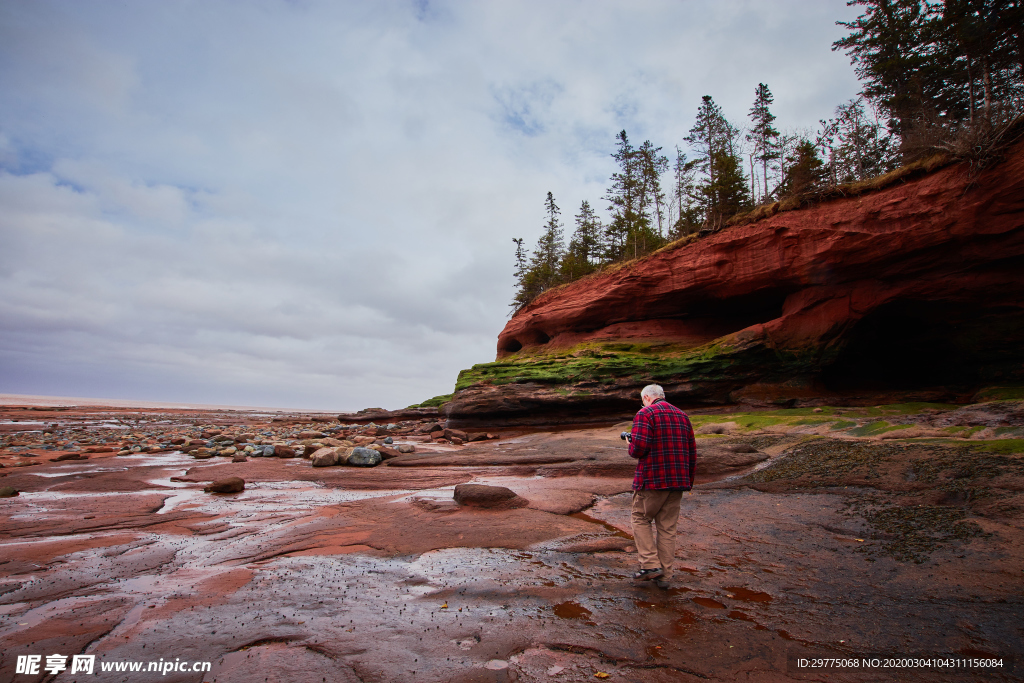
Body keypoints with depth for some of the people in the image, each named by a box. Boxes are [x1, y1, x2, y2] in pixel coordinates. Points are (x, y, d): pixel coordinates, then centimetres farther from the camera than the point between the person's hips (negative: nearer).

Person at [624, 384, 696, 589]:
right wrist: (688, 481, 22)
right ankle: (664, 575, 17)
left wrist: (631, 448, 3)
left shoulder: (645, 414, -7)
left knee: (640, 518, 12)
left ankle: (651, 565, 4)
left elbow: (639, 446, -20)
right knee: (667, 527, 12)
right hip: (678, 480, 6)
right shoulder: (682, 415, 14)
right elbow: (692, 452, 15)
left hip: (652, 479, -6)